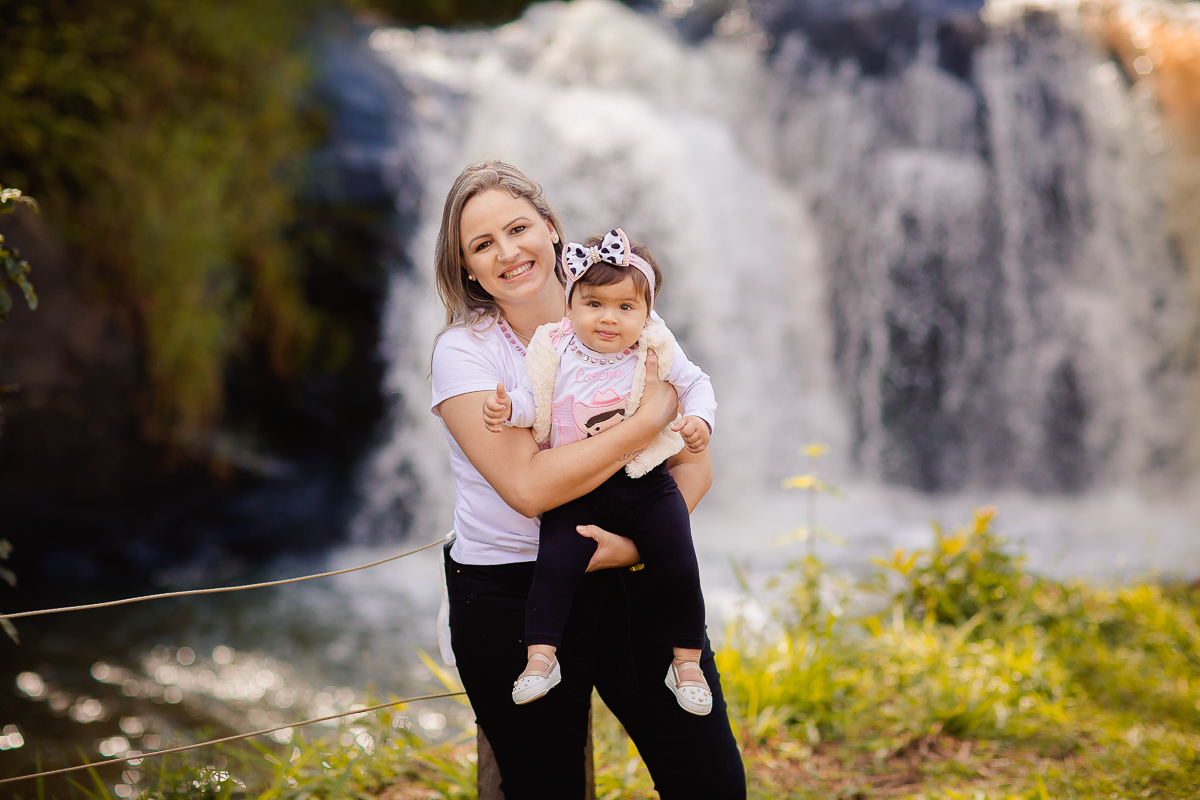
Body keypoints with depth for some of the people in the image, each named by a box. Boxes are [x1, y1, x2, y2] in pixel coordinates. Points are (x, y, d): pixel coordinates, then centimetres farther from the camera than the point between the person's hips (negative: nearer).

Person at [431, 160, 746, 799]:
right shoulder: (464, 350, -9)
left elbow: (695, 464, 1)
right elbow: (530, 486, -20)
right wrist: (650, 419, -18)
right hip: (512, 596, -3)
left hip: (634, 579, 3)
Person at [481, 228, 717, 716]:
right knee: (555, 564, -17)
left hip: (648, 486, 1)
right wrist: (508, 408, -19)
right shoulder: (556, 352, -4)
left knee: (679, 570, -1)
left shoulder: (657, 353, -2)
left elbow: (696, 383, 11)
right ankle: (541, 657, -6)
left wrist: (699, 419, -7)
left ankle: (687, 661, 17)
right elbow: (534, 398, 2)